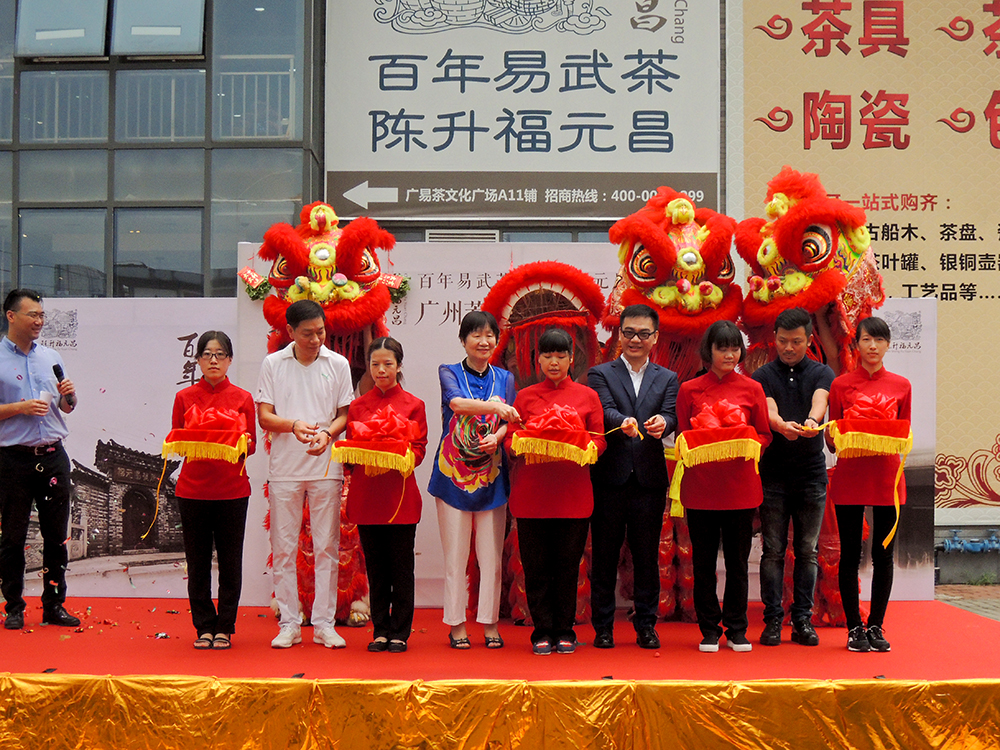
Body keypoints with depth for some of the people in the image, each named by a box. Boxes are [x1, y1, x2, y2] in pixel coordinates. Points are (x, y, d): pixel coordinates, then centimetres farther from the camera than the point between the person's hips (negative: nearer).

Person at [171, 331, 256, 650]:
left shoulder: (243, 398, 6)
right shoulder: (184, 397, 7)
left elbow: (251, 446, 5)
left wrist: (242, 444, -16)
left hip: (232, 490, 0)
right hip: (193, 489, 0)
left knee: (230, 562, 3)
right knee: (198, 562, 4)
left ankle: (225, 628, 14)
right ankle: (204, 627, 15)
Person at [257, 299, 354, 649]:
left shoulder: (338, 364, 5)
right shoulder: (272, 364, 3)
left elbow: (345, 414, 7)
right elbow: (264, 416, 1)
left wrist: (327, 433, -14)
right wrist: (293, 425, -19)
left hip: (326, 466, 0)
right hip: (284, 467, 0)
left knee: (327, 547, 2)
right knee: (283, 548, 3)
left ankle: (324, 623, 10)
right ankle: (288, 624, 12)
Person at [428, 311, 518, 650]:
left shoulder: (505, 378, 12)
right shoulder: (449, 372, 3)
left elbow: (508, 422, 5)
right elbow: (456, 403, -17)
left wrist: (496, 437, -18)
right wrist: (493, 406, -33)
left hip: (491, 475, 2)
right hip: (453, 474, -2)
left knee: (491, 554, 3)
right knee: (455, 554, 1)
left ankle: (490, 623, 13)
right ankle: (457, 625, 10)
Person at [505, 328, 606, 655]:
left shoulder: (587, 396, 10)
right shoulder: (525, 397, 11)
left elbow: (599, 441, 6)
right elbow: (510, 440, 8)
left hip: (573, 491, 0)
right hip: (532, 492, 0)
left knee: (568, 564, 4)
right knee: (536, 565, 2)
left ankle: (564, 632, 15)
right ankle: (542, 632, 12)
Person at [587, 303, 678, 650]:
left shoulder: (667, 379, 13)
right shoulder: (600, 374, 8)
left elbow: (671, 416, -4)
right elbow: (605, 411, -10)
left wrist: (661, 422, -28)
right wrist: (623, 422, -32)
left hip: (649, 478, 1)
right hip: (610, 477, -1)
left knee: (647, 556, 7)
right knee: (604, 556, 5)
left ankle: (646, 625, 17)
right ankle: (603, 627, 14)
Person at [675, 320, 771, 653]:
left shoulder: (752, 389, 7)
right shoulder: (689, 390, 5)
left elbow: (765, 435, 9)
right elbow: (682, 439, 8)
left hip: (740, 485, 0)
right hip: (701, 485, 0)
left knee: (738, 561, 6)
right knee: (703, 562, 5)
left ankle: (736, 630, 17)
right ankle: (709, 630, 15)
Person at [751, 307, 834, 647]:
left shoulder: (822, 373, 6)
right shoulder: (763, 376, 5)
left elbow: (819, 401, -15)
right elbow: (768, 410, -13)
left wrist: (812, 421, -39)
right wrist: (782, 426, -36)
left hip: (811, 473, 1)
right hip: (773, 474, -1)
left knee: (807, 551, 5)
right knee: (773, 551, 2)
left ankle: (803, 620, 13)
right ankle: (773, 619, 8)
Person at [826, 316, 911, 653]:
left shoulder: (901, 385, 8)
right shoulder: (841, 385, 4)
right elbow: (831, 440, 6)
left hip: (887, 475, 2)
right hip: (850, 477, -1)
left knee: (883, 554, 4)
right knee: (850, 554, 2)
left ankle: (876, 626, 15)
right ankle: (854, 628, 11)